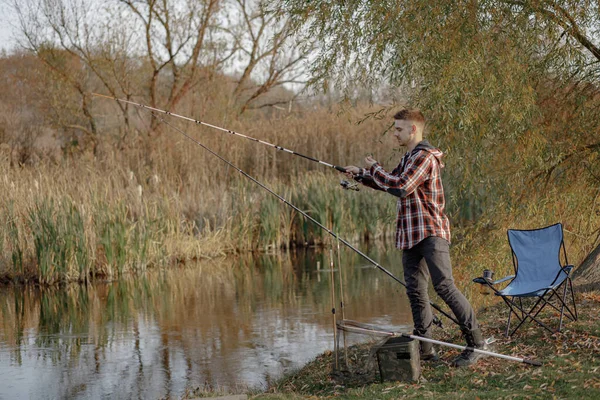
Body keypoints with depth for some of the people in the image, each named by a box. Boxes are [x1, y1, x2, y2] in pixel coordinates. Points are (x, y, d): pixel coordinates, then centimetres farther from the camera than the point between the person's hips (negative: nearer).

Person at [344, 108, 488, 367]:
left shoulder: (425, 156, -12)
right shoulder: (408, 159, 20)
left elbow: (401, 187, -22)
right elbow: (388, 184, 34)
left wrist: (375, 169, -9)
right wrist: (360, 175, 22)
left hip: (431, 232, -10)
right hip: (410, 235, 10)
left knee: (444, 286, -15)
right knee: (415, 291, 6)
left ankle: (476, 343, -10)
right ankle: (425, 349, 11)